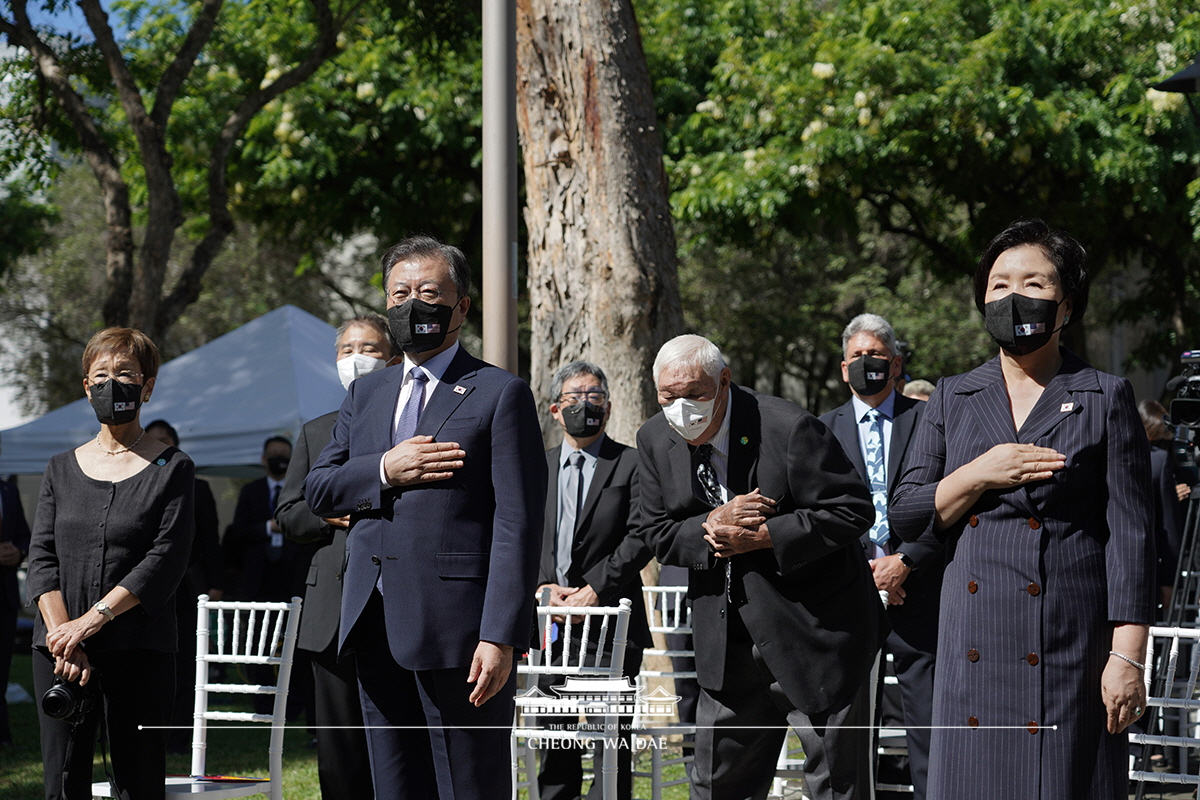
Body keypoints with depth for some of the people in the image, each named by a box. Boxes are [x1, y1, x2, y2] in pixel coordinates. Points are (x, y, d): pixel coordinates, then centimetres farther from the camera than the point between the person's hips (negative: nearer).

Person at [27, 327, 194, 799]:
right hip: (59, 650, 3)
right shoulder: (62, 469, 14)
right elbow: (42, 556, 5)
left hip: (138, 650, -3)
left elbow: (167, 559, -6)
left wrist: (92, 619, -15)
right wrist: (62, 637, -11)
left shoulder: (171, 469, 4)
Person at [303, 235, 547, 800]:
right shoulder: (365, 394, 19)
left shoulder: (501, 394, -2)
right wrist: (385, 471, -6)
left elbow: (518, 524, -9)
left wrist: (501, 636, -17)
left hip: (454, 631, -6)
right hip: (375, 629, 7)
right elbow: (317, 489, 15)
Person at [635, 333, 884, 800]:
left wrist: (762, 537, -24)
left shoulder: (789, 429, -18)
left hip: (815, 635, -5)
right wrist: (711, 526, -19)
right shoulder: (655, 441, 0)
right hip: (728, 647, 6)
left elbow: (853, 511, -17)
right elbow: (656, 533, 2)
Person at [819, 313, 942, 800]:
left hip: (916, 586, -2)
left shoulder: (929, 420, 5)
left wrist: (905, 562, -10)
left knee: (928, 721, -4)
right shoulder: (824, 429, 11)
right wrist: (864, 568, -6)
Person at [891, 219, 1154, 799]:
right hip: (976, 638, 3)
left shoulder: (1105, 399, 4)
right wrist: (978, 475, -7)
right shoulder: (952, 399, 14)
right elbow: (905, 516, 10)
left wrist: (1127, 657, -9)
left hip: (1071, 641, -3)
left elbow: (1129, 533, -1)